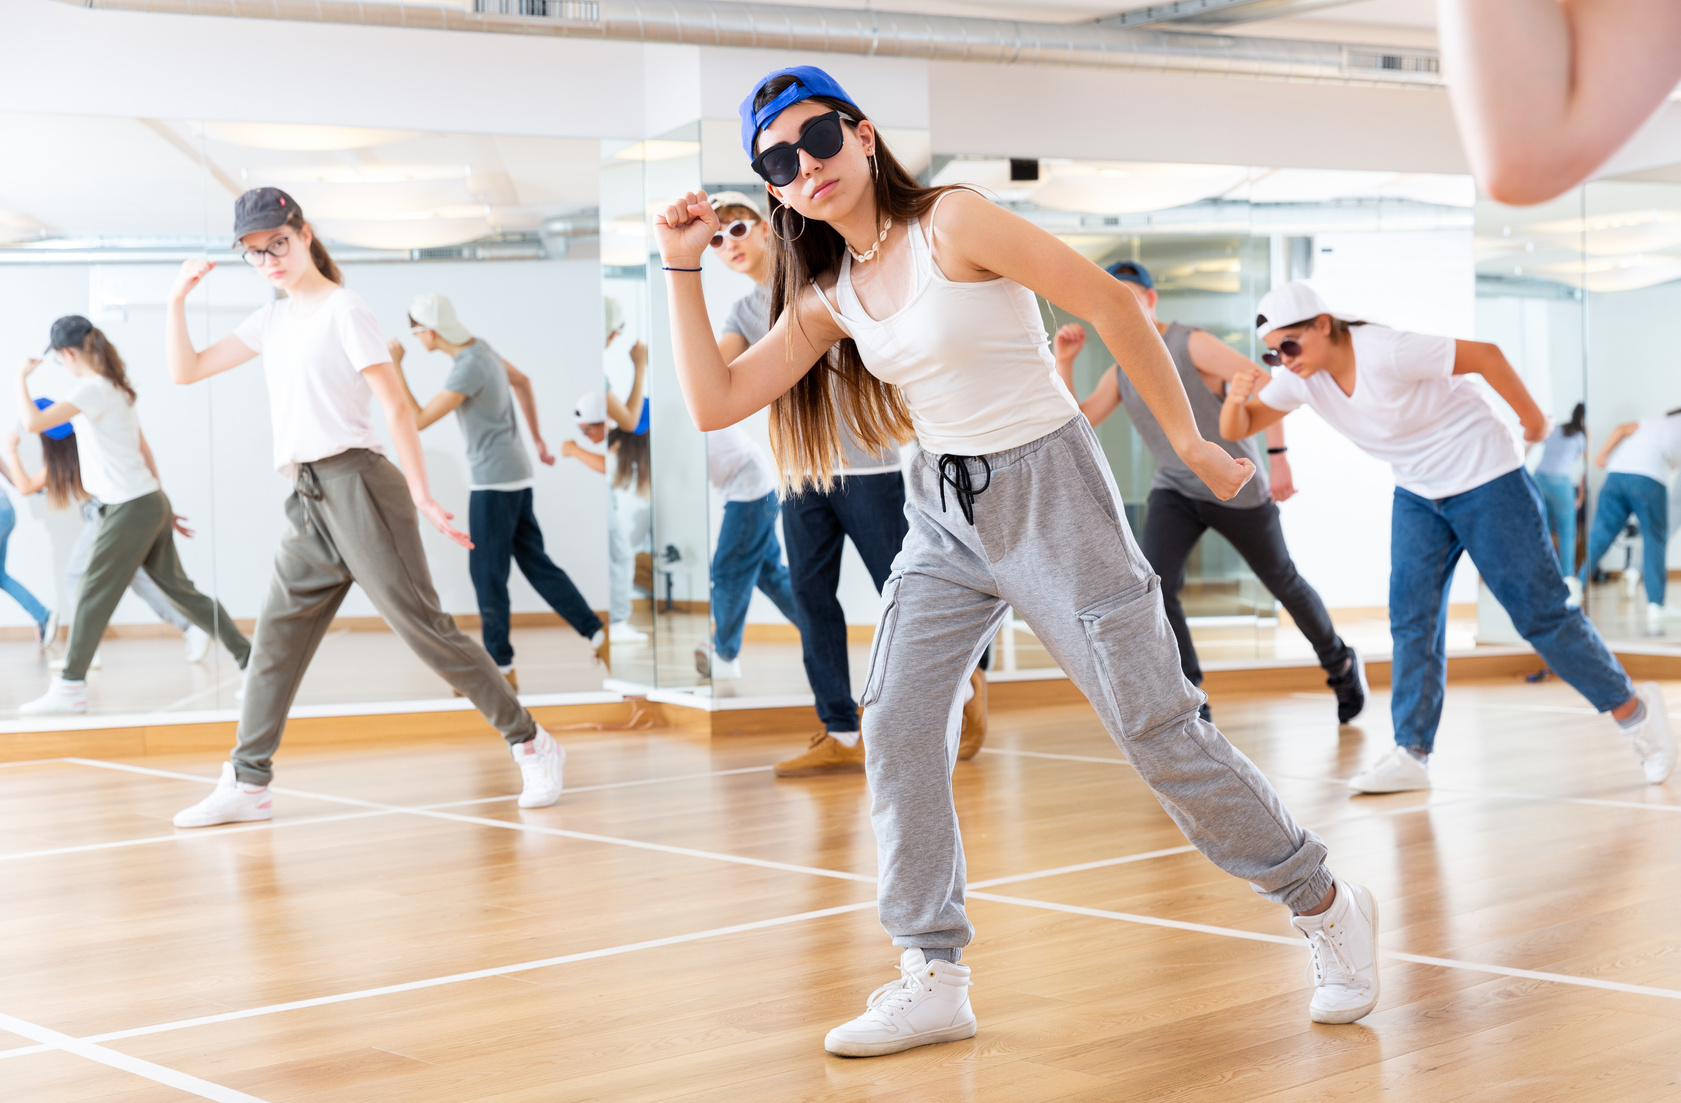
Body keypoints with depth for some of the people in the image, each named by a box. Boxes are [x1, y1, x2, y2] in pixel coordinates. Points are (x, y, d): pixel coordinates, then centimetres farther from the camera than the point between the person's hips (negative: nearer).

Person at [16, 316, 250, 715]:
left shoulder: (93, 388, -13)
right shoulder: (117, 389, 16)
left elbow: (34, 423, -20)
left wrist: (21, 378, -5)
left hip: (131, 508, -9)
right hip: (150, 503, 9)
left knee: (92, 595, -5)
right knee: (179, 589, 12)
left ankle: (70, 686, -4)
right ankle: (250, 658, 12)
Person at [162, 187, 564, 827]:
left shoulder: (344, 311, -3)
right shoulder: (274, 321, 19)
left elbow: (397, 407, -9)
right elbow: (185, 371, 20)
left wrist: (421, 495, -14)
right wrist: (177, 299, 7)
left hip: (356, 483, -7)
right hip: (309, 501, 8)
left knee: (420, 623, -10)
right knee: (276, 636, 6)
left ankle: (531, 744, -4)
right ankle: (248, 783, 12)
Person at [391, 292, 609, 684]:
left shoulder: (468, 370, -20)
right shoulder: (479, 346, 8)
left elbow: (417, 419, -20)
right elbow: (522, 382, 23)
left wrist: (396, 366, -15)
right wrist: (537, 438, 28)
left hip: (494, 482, -9)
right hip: (516, 475, 9)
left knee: (487, 574, -2)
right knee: (535, 562, 12)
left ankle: (502, 667, 3)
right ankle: (597, 633, 11)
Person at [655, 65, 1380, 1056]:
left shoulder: (951, 223, -14)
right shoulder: (828, 295, 6)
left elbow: (1109, 302, -13)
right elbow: (716, 402, 4)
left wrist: (1189, 440, -9)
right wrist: (683, 265, -2)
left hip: (1049, 491, -6)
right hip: (946, 514, 6)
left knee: (1157, 726, -3)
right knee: (897, 728, -5)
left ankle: (1327, 905, 16)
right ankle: (936, 982, 4)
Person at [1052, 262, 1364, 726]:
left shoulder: (1192, 345, -14)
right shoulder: (1120, 373, 4)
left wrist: (1278, 457, -24)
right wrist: (1064, 363, -10)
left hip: (1236, 487, -4)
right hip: (1174, 491, 4)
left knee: (1282, 580, 13)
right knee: (1155, 585, -20)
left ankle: (1341, 665, 38)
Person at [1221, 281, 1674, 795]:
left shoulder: (1386, 353, -30)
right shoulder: (1300, 379, -8)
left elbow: (1484, 355, -22)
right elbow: (1235, 429, -3)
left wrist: (1531, 417, -10)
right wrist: (1237, 398, -26)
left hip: (1485, 478, -7)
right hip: (1418, 495, 7)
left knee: (1538, 609, -1)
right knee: (1411, 617, -3)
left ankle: (1633, 708, 15)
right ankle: (1411, 754, -2)